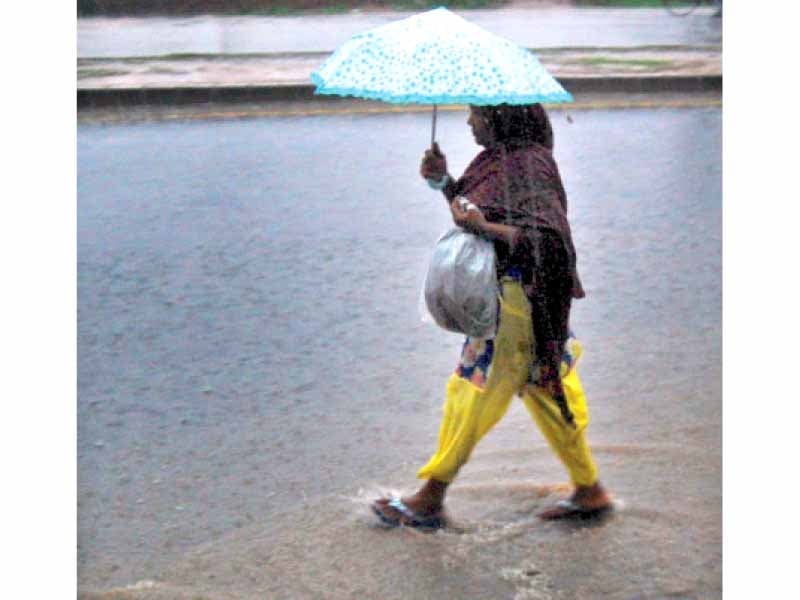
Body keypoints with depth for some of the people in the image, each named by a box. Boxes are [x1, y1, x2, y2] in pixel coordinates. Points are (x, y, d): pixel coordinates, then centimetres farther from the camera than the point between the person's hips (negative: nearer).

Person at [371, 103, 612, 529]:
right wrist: (444, 182, 3)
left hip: (517, 298, -10)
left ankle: (430, 500, 10)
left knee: (474, 391, -1)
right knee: (547, 393, 15)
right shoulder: (498, 158, 10)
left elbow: (547, 240, -28)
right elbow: (471, 213, 18)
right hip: (502, 290, 10)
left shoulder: (529, 166, -19)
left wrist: (484, 227, -32)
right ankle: (589, 490, 24)